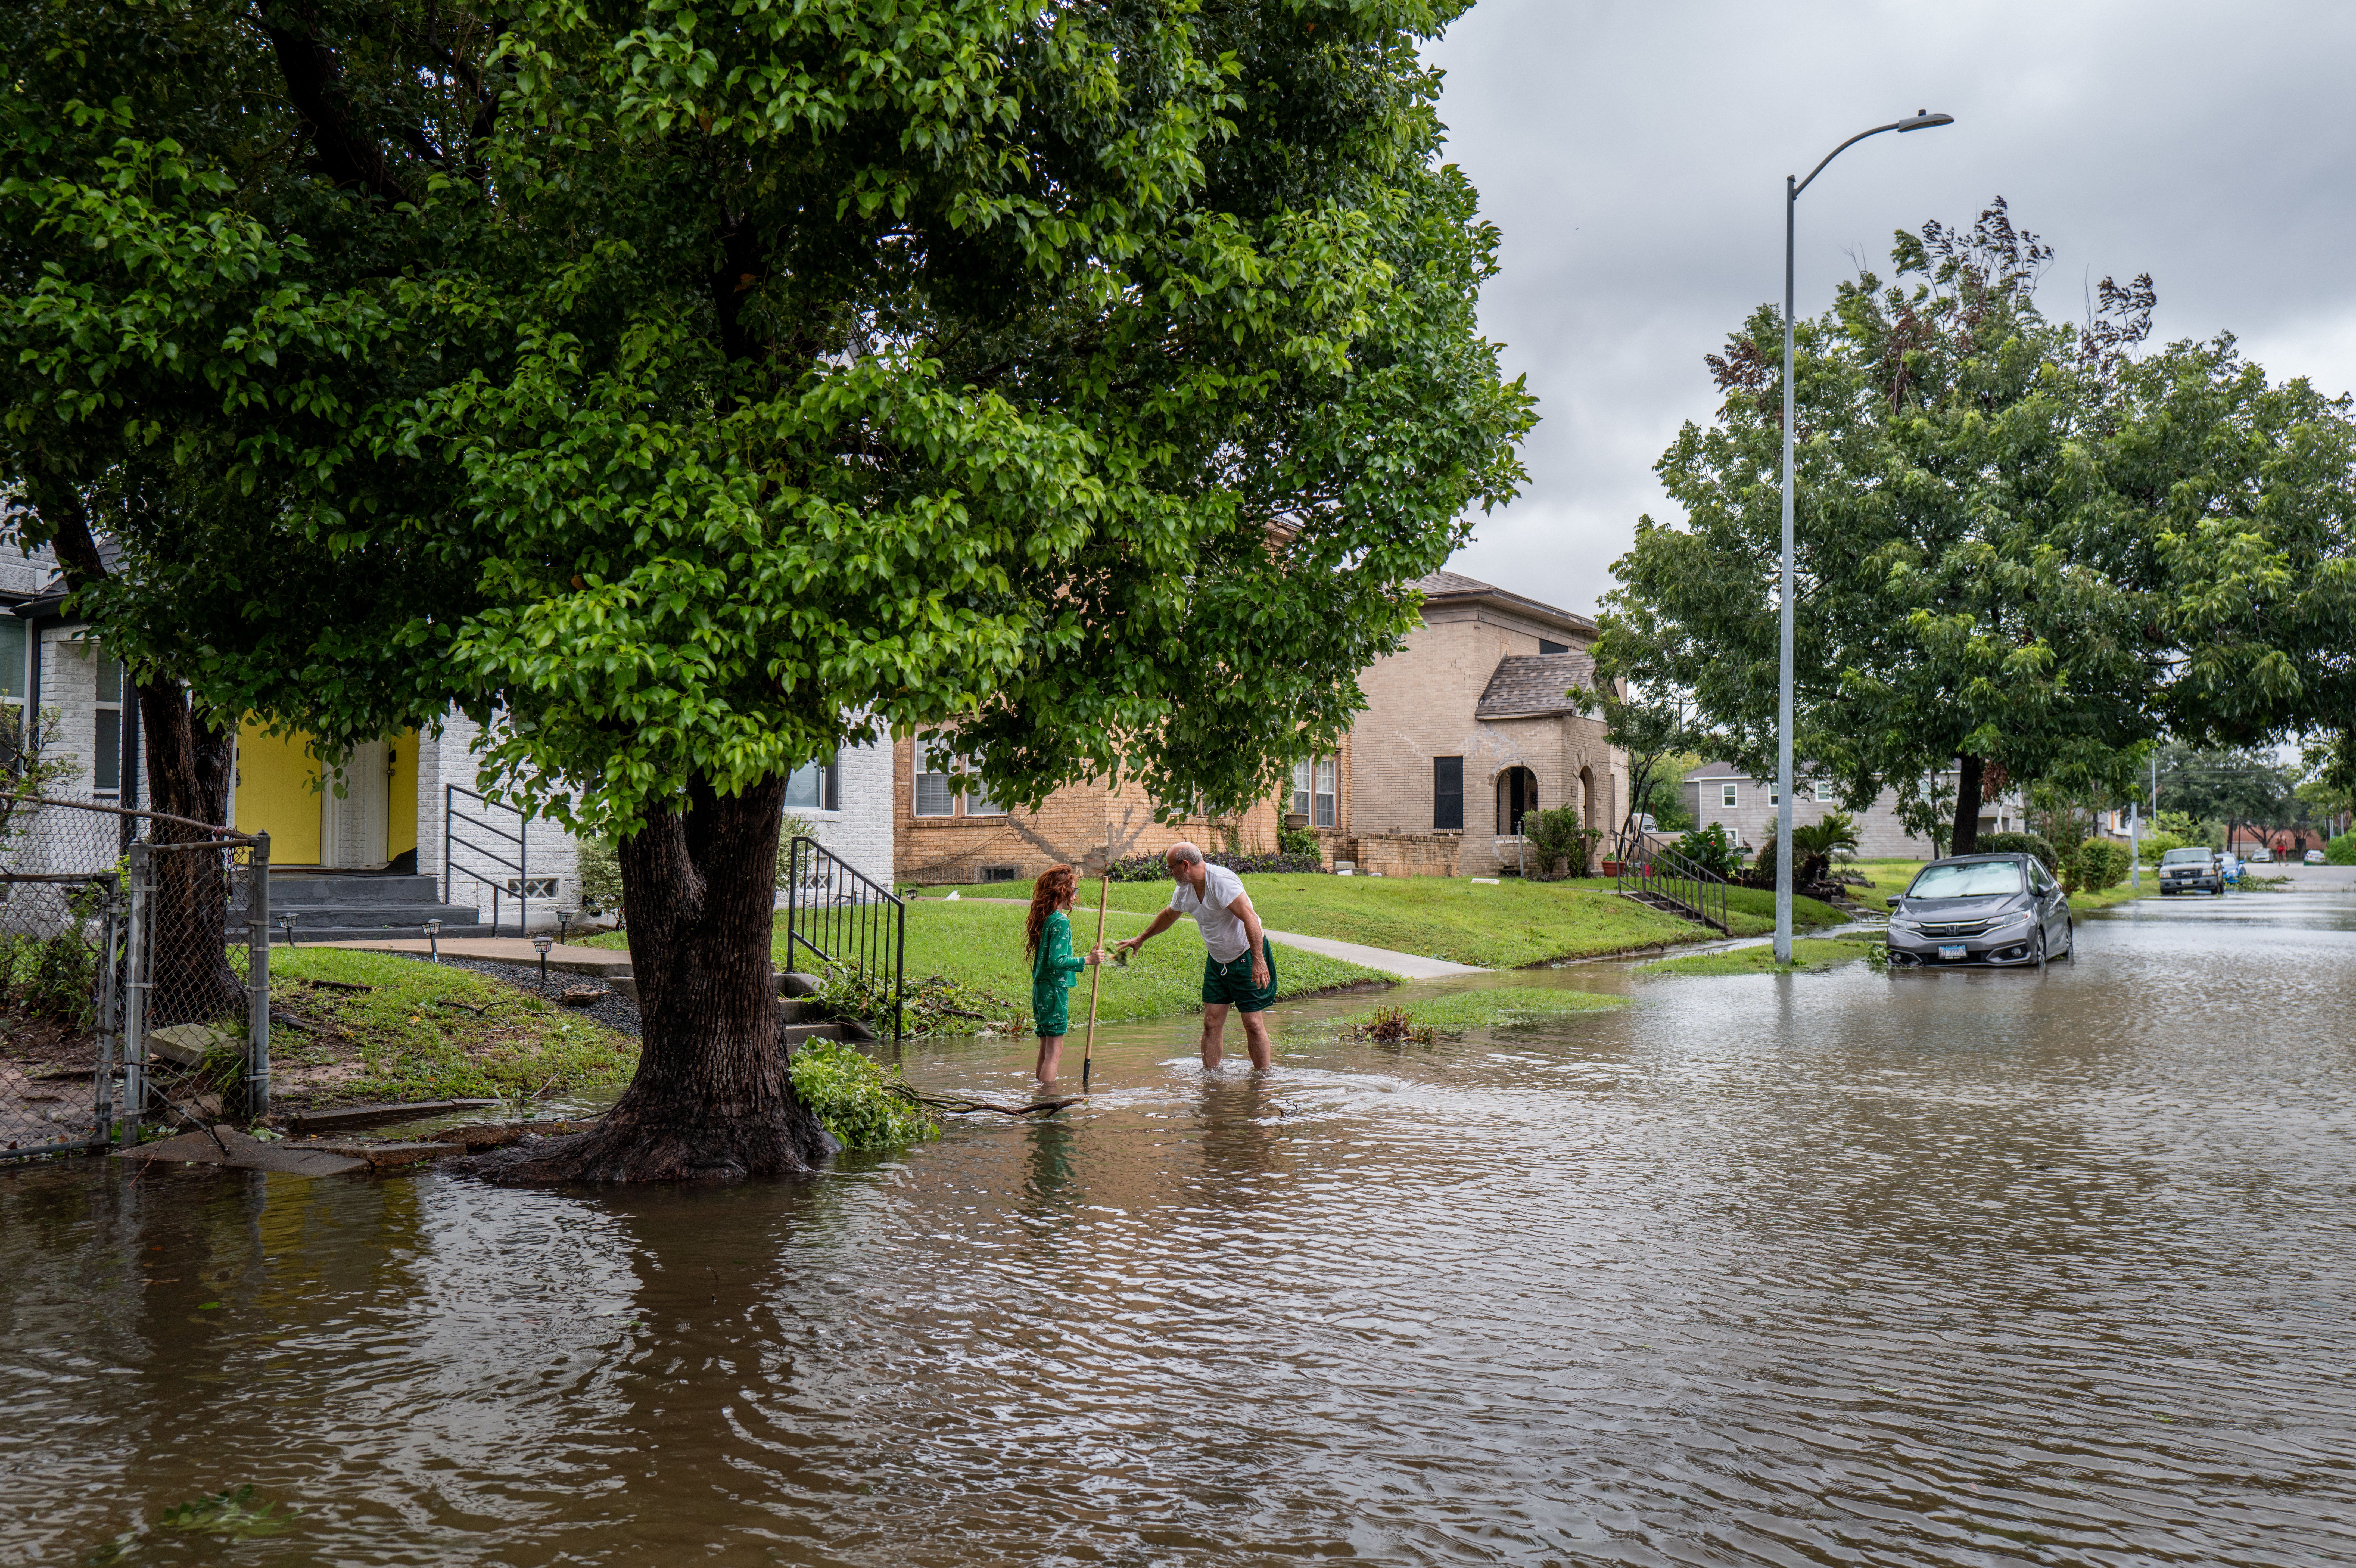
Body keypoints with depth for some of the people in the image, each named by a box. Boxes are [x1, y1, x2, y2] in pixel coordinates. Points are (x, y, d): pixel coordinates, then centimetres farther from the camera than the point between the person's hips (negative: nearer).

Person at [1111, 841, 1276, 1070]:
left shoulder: (1221, 881, -25)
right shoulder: (1184, 890, 2)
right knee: (1212, 1022, 2)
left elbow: (1250, 918, -32)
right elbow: (1168, 916, 24)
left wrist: (1259, 962, -38)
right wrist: (1141, 939, 35)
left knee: (1253, 1023, -6)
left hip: (1247, 956, -7)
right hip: (1217, 960, 7)